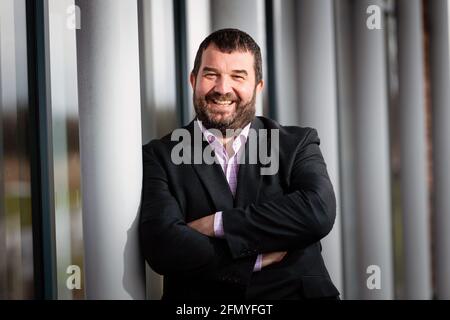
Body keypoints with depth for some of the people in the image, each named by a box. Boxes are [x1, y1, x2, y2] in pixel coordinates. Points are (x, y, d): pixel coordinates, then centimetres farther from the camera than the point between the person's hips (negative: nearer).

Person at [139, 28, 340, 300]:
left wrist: (217, 224, -9)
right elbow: (161, 245, -7)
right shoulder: (161, 156, 7)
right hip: (202, 300, 0)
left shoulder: (297, 144, 10)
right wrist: (259, 258, -9)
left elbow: (319, 211, -8)